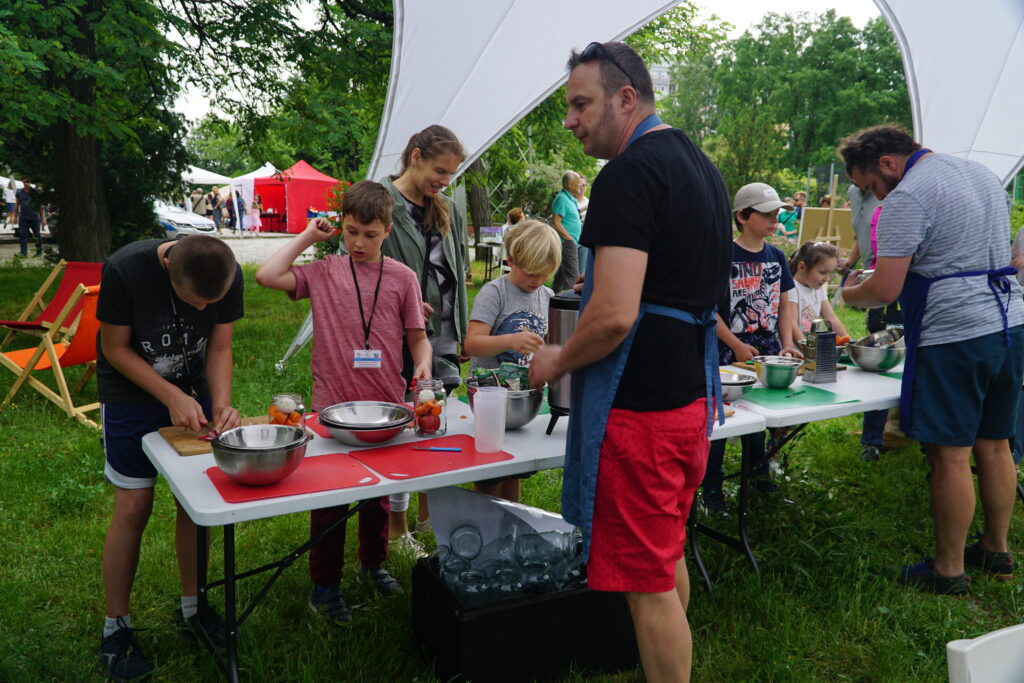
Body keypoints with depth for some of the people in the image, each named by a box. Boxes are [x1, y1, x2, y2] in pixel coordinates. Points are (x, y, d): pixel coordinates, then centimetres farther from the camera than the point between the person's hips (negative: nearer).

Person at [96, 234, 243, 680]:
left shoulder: (230, 275, -20)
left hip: (194, 391, 3)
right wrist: (173, 398, -25)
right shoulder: (125, 270, -30)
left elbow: (219, 348, -8)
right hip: (131, 391, -3)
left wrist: (221, 406, -21)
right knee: (134, 506, -4)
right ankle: (115, 629, 13)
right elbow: (115, 347, -17)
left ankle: (191, 607, 23)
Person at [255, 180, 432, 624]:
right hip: (332, 405, -1)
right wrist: (307, 237, -4)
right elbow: (267, 275, -12)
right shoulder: (324, 272, 0)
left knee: (379, 491, 18)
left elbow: (417, 335, 6)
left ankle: (373, 562, 40)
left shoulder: (402, 277, 2)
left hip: (386, 405, 2)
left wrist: (423, 362, -15)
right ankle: (324, 585, 23)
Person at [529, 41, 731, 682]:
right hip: (693, 395, 11)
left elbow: (615, 315, -26)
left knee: (647, 583, 3)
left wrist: (557, 360, -8)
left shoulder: (628, 175, -18)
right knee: (669, 557, 24)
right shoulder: (702, 166, 14)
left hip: (638, 408, -10)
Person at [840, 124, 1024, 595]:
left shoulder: (908, 197, -14)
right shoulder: (982, 174, 16)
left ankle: (948, 571, 10)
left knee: (950, 456, 0)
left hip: (953, 335, -9)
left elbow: (885, 290, -18)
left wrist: (847, 294, 1)